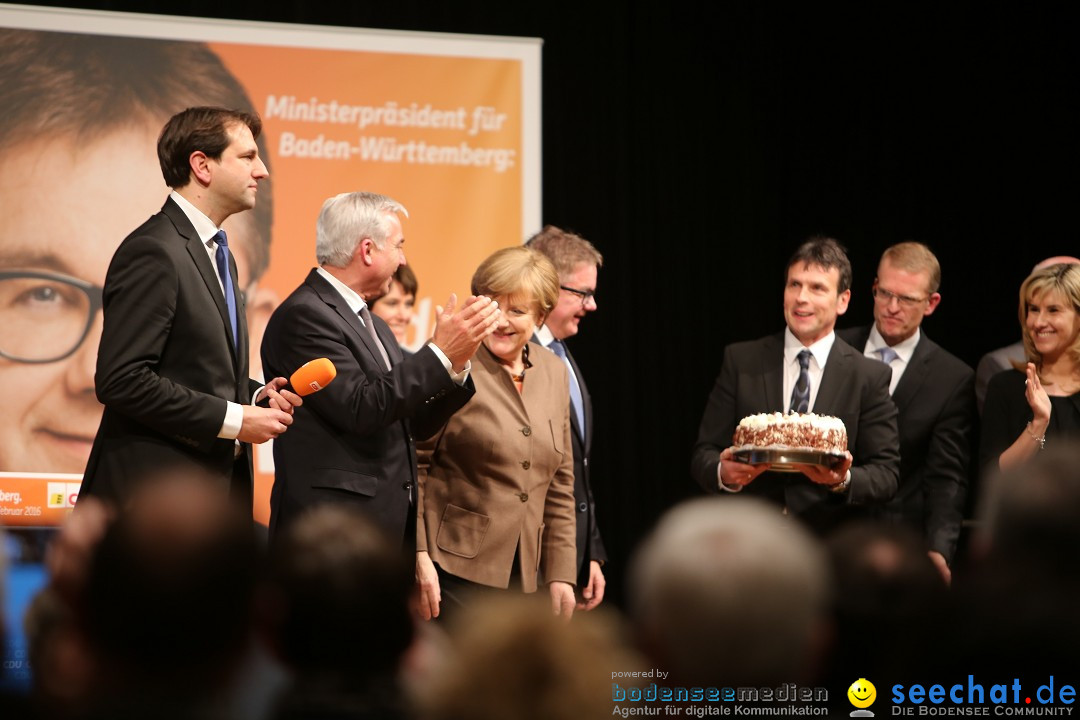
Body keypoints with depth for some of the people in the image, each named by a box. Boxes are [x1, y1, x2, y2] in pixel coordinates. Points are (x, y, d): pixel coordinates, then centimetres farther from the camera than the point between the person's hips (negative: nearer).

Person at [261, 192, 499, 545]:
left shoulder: (373, 325, 19)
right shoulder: (304, 315, -11)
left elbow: (411, 425, 17)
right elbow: (361, 409, -19)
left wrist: (457, 364, 4)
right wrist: (440, 353, -15)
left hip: (388, 523, 9)